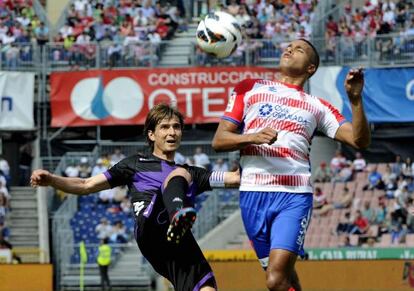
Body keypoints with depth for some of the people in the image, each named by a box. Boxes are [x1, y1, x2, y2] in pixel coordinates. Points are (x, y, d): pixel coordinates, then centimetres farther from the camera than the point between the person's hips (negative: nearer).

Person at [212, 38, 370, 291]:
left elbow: (360, 140, 8)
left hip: (294, 196, -2)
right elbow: (219, 141, 10)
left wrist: (355, 99, -6)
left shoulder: (317, 106, 16)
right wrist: (254, 137, -9)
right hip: (253, 194, 2)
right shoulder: (250, 89, 16)